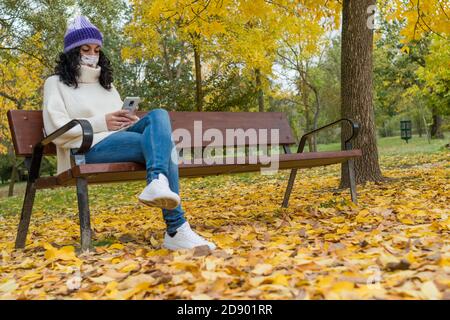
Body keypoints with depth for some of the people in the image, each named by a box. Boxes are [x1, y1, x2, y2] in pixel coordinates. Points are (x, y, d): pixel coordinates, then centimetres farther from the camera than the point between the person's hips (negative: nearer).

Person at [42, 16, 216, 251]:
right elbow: (57, 130, -3)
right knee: (161, 144, -29)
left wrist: (130, 122, 1)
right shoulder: (56, 83, 12)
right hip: (88, 149, -5)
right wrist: (101, 123, -12)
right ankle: (176, 230, -42)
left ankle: (158, 183, -53)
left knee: (159, 115, -26)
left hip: (120, 140, 6)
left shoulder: (106, 84, 31)